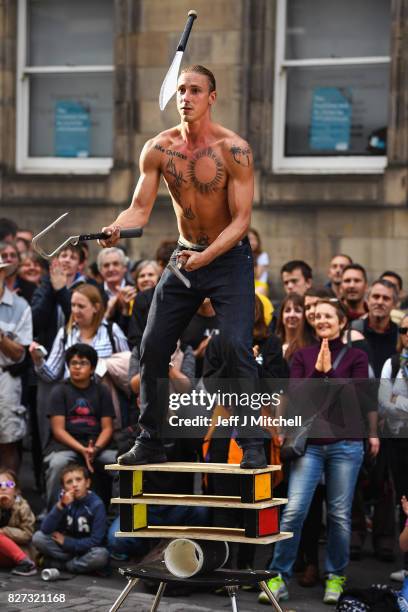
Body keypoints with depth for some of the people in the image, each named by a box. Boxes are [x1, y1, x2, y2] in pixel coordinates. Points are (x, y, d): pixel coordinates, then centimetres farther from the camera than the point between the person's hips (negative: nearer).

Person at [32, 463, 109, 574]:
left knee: (101, 555, -36)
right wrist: (60, 506, -28)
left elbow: (96, 540, -18)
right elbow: (45, 530, -16)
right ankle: (79, 562, -13)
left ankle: (61, 564, -15)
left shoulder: (96, 505, -16)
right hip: (66, 548, 3)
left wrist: (66, 542, -13)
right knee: (38, 537, -17)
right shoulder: (64, 500, -6)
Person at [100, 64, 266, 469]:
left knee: (237, 346, -17)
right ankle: (150, 443, 16)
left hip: (229, 257, -5)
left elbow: (241, 220, -19)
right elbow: (140, 209, -7)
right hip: (184, 255, 5)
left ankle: (252, 445, -9)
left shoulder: (234, 150, -18)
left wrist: (207, 256, -33)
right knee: (152, 347, 3)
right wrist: (116, 229, -29)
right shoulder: (158, 149, -6)